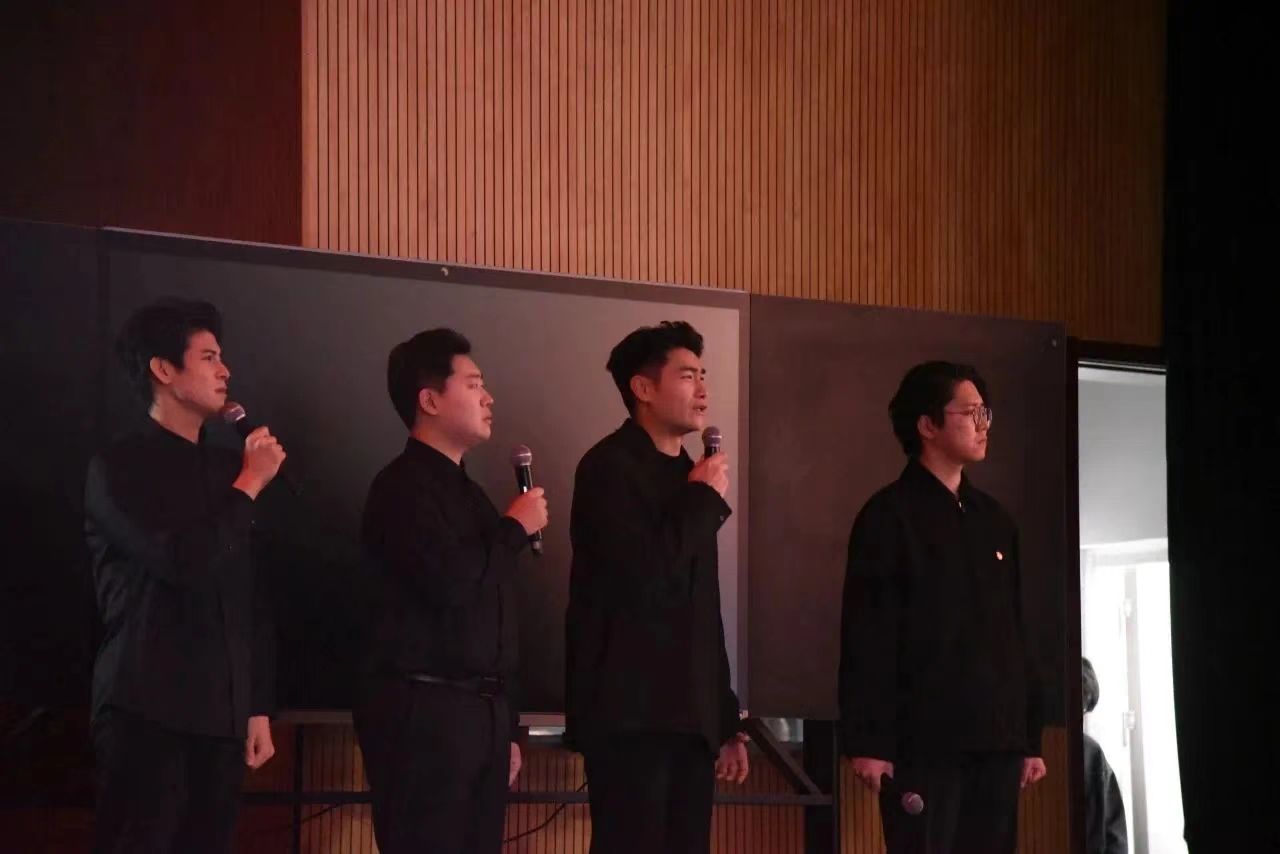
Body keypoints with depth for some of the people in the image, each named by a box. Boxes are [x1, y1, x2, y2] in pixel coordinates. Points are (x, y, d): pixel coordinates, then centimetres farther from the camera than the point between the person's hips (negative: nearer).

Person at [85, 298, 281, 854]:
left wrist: (260, 707, 12)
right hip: (148, 711, -5)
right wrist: (250, 485, -5)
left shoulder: (225, 468, 14)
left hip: (221, 713, 5)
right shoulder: (120, 467, -4)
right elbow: (188, 563, -18)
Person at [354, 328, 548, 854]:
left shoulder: (465, 491, 20)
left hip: (481, 711, 9)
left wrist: (506, 726, 20)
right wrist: (516, 528, -8)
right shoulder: (404, 486, -9)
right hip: (423, 712, -9)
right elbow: (450, 583, -24)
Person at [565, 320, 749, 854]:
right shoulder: (610, 466, -6)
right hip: (631, 713, -8)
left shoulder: (686, 474, 19)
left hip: (688, 715, 8)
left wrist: (725, 720, 21)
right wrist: (705, 499, -8)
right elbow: (642, 577, -22)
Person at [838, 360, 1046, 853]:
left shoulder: (994, 519, 18)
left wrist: (1031, 737, 15)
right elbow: (867, 636, -8)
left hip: (996, 739, 6)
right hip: (925, 740, -6)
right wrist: (868, 740, -15)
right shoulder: (890, 515, -2)